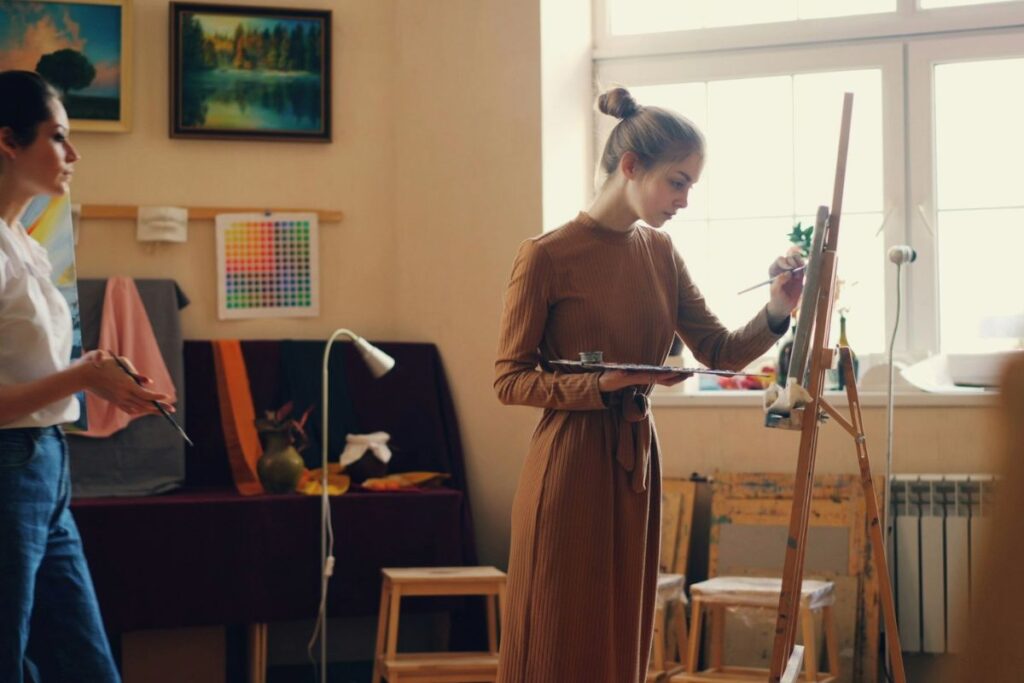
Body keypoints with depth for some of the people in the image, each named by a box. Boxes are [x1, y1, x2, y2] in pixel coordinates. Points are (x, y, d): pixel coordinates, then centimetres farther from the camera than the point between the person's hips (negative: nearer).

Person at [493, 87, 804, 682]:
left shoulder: (660, 252, 9)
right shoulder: (547, 257, -10)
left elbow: (721, 352, 8)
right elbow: (510, 379, -8)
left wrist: (777, 313, -9)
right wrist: (601, 385, -20)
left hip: (637, 461, 6)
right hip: (571, 463, -6)